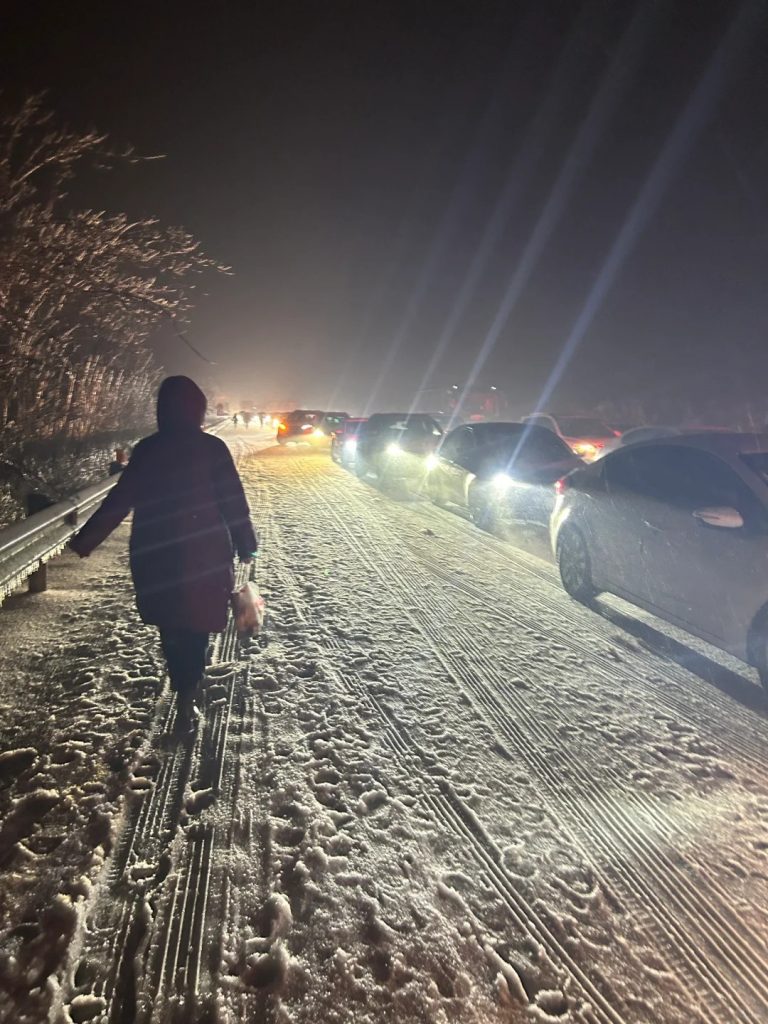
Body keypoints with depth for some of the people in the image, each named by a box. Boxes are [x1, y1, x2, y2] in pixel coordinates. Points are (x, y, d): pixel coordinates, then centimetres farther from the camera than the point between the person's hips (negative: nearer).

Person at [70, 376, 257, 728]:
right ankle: (186, 696, 11)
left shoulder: (146, 450, -2)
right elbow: (234, 503, -10)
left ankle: (184, 686, 37)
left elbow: (118, 501, 0)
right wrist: (245, 547, 1)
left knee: (170, 624, 20)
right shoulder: (212, 448, -9)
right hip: (204, 554, -3)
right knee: (196, 625, 10)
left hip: (156, 556, 3)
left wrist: (85, 540, 9)